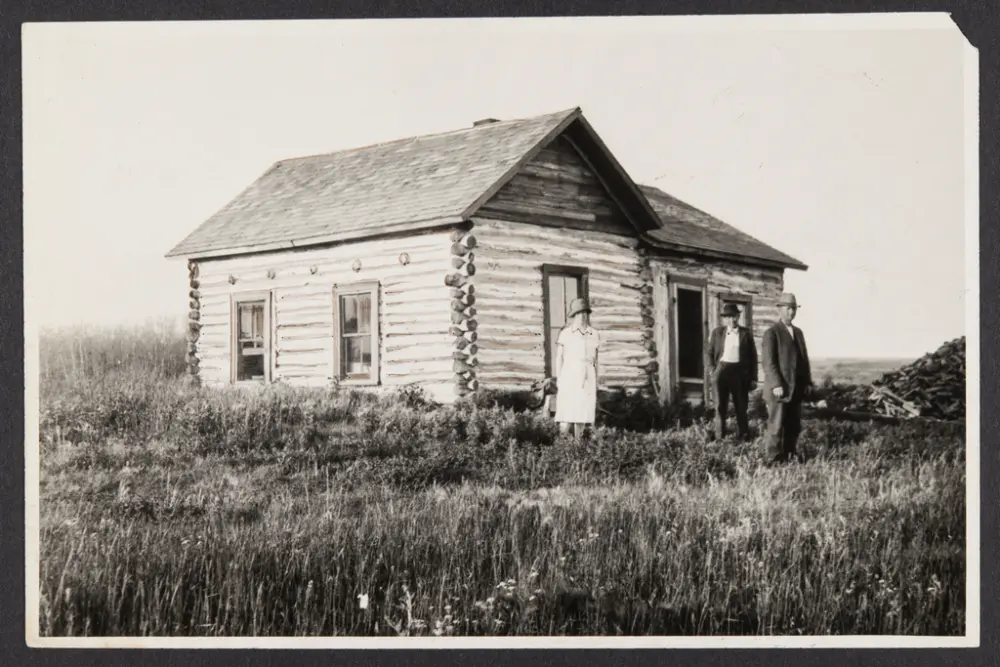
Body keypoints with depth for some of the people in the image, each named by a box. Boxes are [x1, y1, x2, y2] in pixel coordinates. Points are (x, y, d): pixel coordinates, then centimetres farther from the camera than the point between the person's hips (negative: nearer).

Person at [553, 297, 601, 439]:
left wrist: (596, 384, 13)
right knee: (566, 418, -11)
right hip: (569, 379, -3)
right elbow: (559, 358, 3)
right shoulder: (565, 333, 0)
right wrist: (558, 381, -2)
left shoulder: (594, 334, 8)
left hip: (587, 380, 3)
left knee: (582, 416, 3)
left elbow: (595, 360, 14)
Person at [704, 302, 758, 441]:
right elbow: (708, 352, 10)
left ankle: (745, 438, 13)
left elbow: (753, 356, 6)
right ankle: (720, 438, 9)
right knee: (720, 406, 3)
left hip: (740, 372, 0)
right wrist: (711, 370, -4)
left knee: (741, 407, 5)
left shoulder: (746, 333, 6)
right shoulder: (717, 332, 8)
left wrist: (753, 378, 1)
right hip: (721, 371, 0)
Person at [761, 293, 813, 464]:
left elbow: (804, 359, 18)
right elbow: (769, 362, -13)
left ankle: (789, 458, 14)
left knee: (794, 427, 7)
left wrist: (808, 382, 9)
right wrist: (776, 385, -21)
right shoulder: (771, 333, -6)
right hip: (779, 389, -7)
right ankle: (775, 460, 1)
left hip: (796, 389, 7)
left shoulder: (798, 332, 17)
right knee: (777, 427, -4)